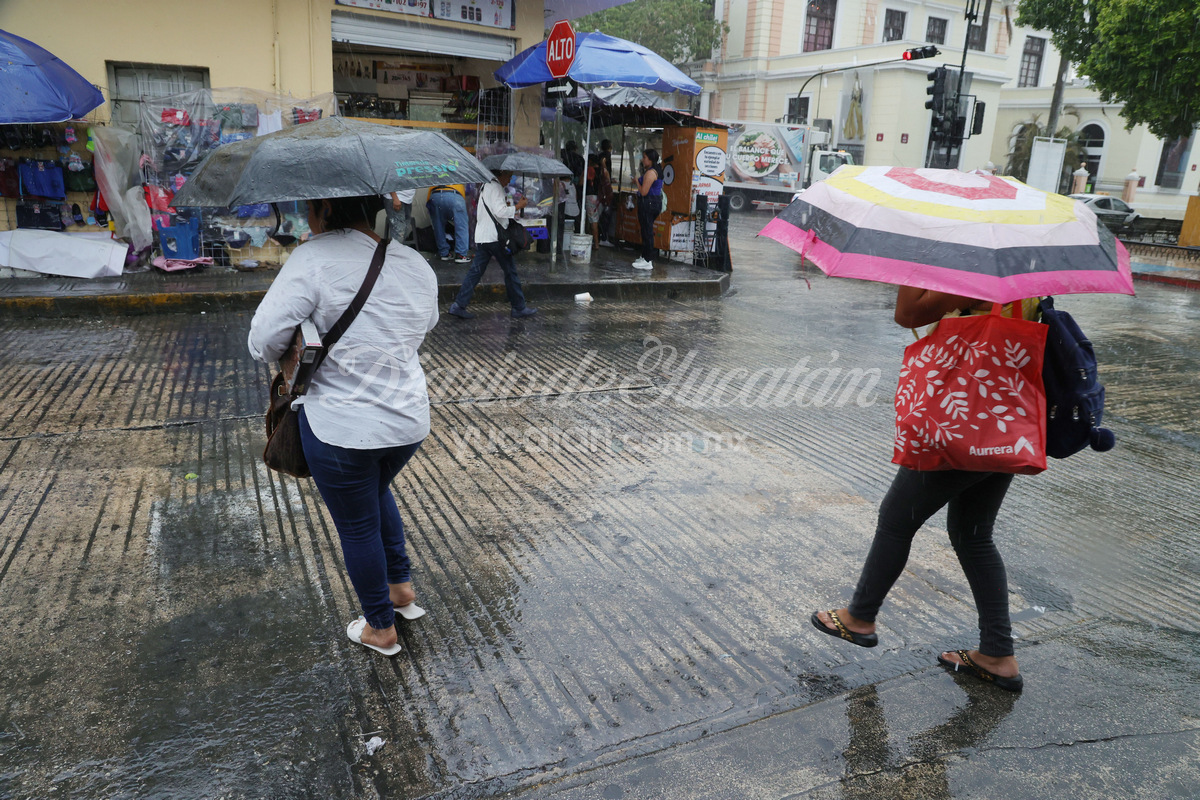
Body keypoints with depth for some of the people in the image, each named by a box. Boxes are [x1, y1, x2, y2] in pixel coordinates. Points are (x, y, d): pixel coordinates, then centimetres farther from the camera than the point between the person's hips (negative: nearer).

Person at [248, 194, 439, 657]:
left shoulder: (314, 259, -16)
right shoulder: (417, 265, 2)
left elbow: (263, 341, -19)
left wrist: (291, 359, 2)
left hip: (341, 425, -6)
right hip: (411, 420, 6)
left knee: (357, 527, 15)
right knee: (376, 492, 34)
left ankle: (380, 628, 32)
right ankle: (402, 587, 41)